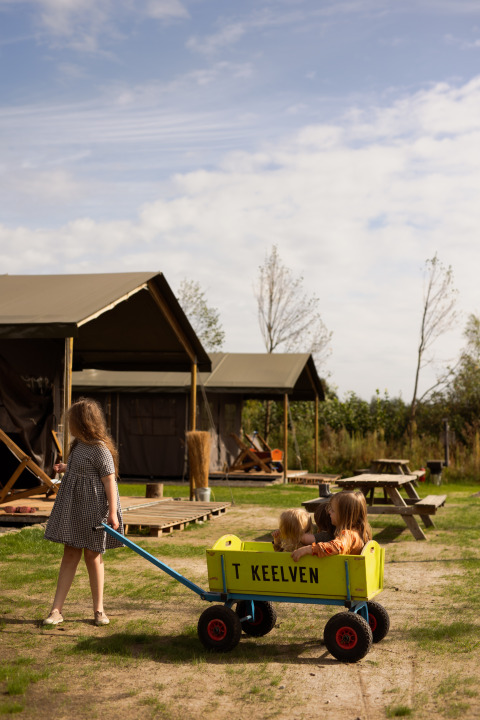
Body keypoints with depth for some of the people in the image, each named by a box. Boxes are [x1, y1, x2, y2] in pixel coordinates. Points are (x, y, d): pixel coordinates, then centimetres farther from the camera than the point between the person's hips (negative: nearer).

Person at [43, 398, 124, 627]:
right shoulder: (79, 445, 9)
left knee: (92, 555, 4)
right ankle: (56, 610, 10)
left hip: (93, 509, -8)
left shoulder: (100, 449, -18)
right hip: (73, 507, 8)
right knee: (70, 554, 7)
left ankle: (98, 609, 19)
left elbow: (109, 481, -19)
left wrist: (112, 513, -20)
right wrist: (65, 468, 28)